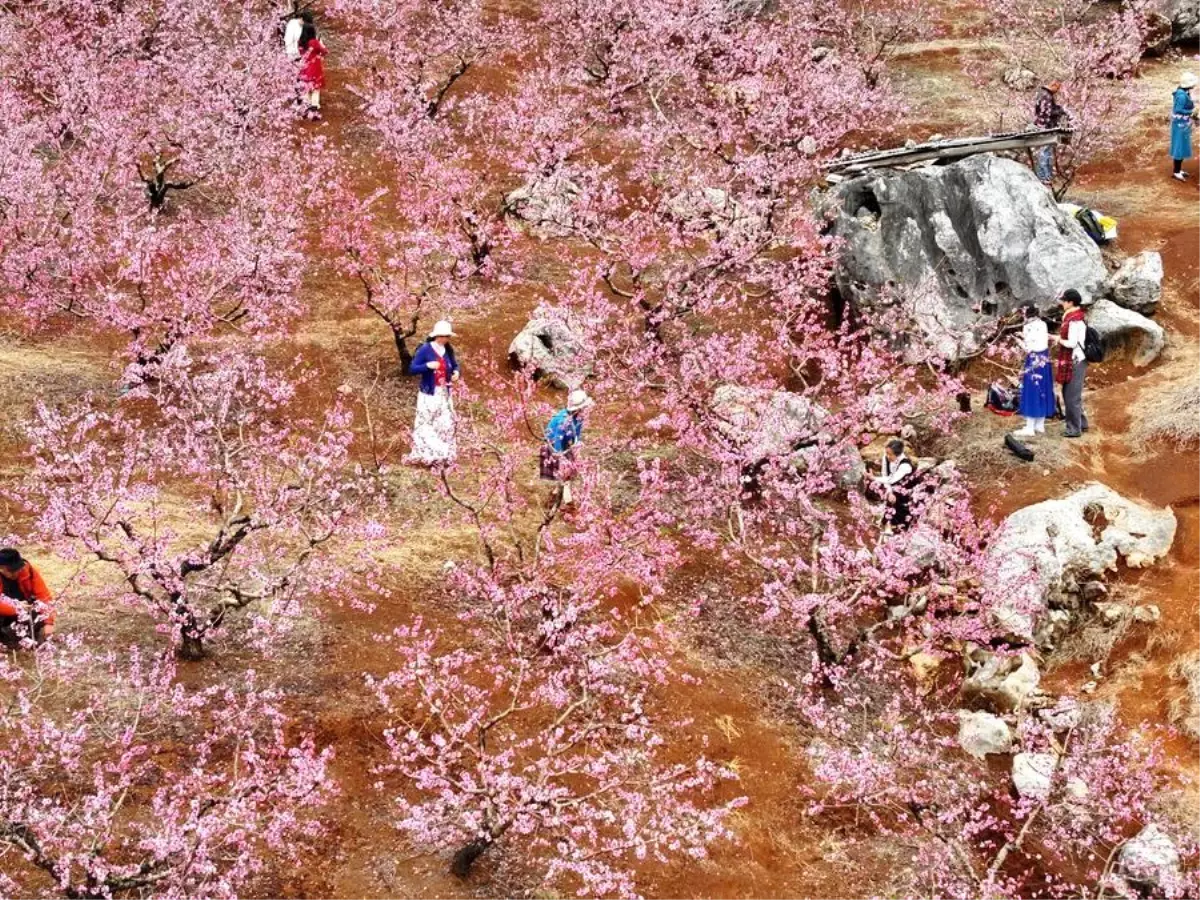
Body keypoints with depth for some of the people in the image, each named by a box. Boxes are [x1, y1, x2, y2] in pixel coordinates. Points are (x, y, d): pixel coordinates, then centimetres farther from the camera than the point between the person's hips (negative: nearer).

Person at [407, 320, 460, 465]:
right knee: (426, 425, -5)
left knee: (446, 424, 6)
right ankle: (425, 455, 0)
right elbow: (412, 369, -11)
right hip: (429, 394, -6)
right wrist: (427, 366, -27)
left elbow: (454, 365, 20)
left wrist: (456, 372, -3)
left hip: (444, 393, 6)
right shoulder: (425, 350, -11)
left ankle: (444, 455, 14)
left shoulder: (448, 350, 4)